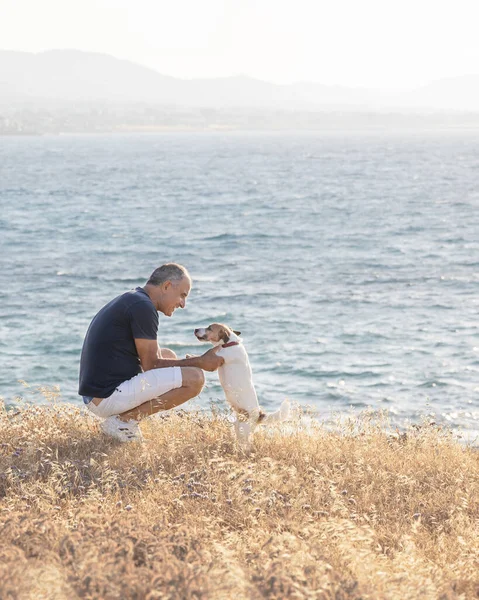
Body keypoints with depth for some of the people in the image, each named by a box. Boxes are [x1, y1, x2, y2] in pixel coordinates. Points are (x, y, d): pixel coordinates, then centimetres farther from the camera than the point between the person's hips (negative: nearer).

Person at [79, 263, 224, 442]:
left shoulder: (130, 300, 19)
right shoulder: (143, 306, -13)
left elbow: (149, 361, 22)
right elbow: (151, 365, -11)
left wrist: (196, 361, 17)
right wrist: (199, 362, -3)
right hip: (109, 398, -10)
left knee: (168, 356, 24)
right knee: (194, 378, -12)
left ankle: (123, 418, 11)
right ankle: (123, 420, -9)